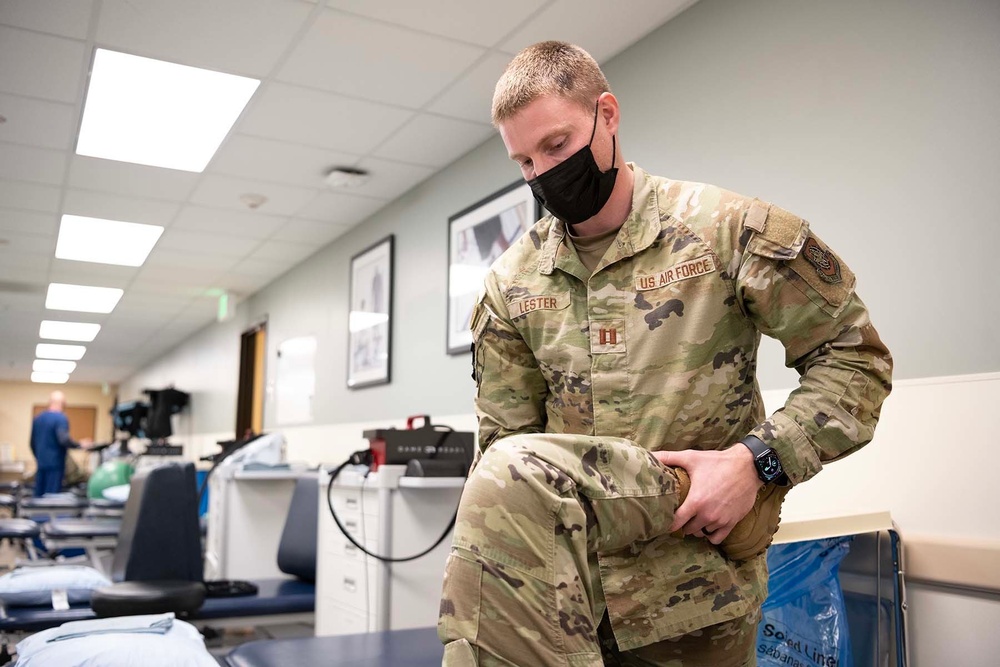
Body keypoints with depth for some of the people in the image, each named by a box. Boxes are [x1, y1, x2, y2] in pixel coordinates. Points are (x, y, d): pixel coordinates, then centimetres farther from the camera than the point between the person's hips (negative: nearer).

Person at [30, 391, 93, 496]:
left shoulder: (37, 419, 12)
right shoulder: (61, 418, -12)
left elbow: (33, 443, 19)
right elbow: (64, 440, -24)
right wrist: (80, 445, -11)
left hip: (41, 464, 7)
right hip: (55, 464, -7)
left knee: (39, 495, 10)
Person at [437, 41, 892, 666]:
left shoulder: (726, 228, -3)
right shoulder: (511, 283, 7)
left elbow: (855, 357, -1)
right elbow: (504, 439, 8)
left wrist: (757, 460, -14)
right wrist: (507, 545, -9)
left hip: (697, 555, -4)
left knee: (512, 475, -24)